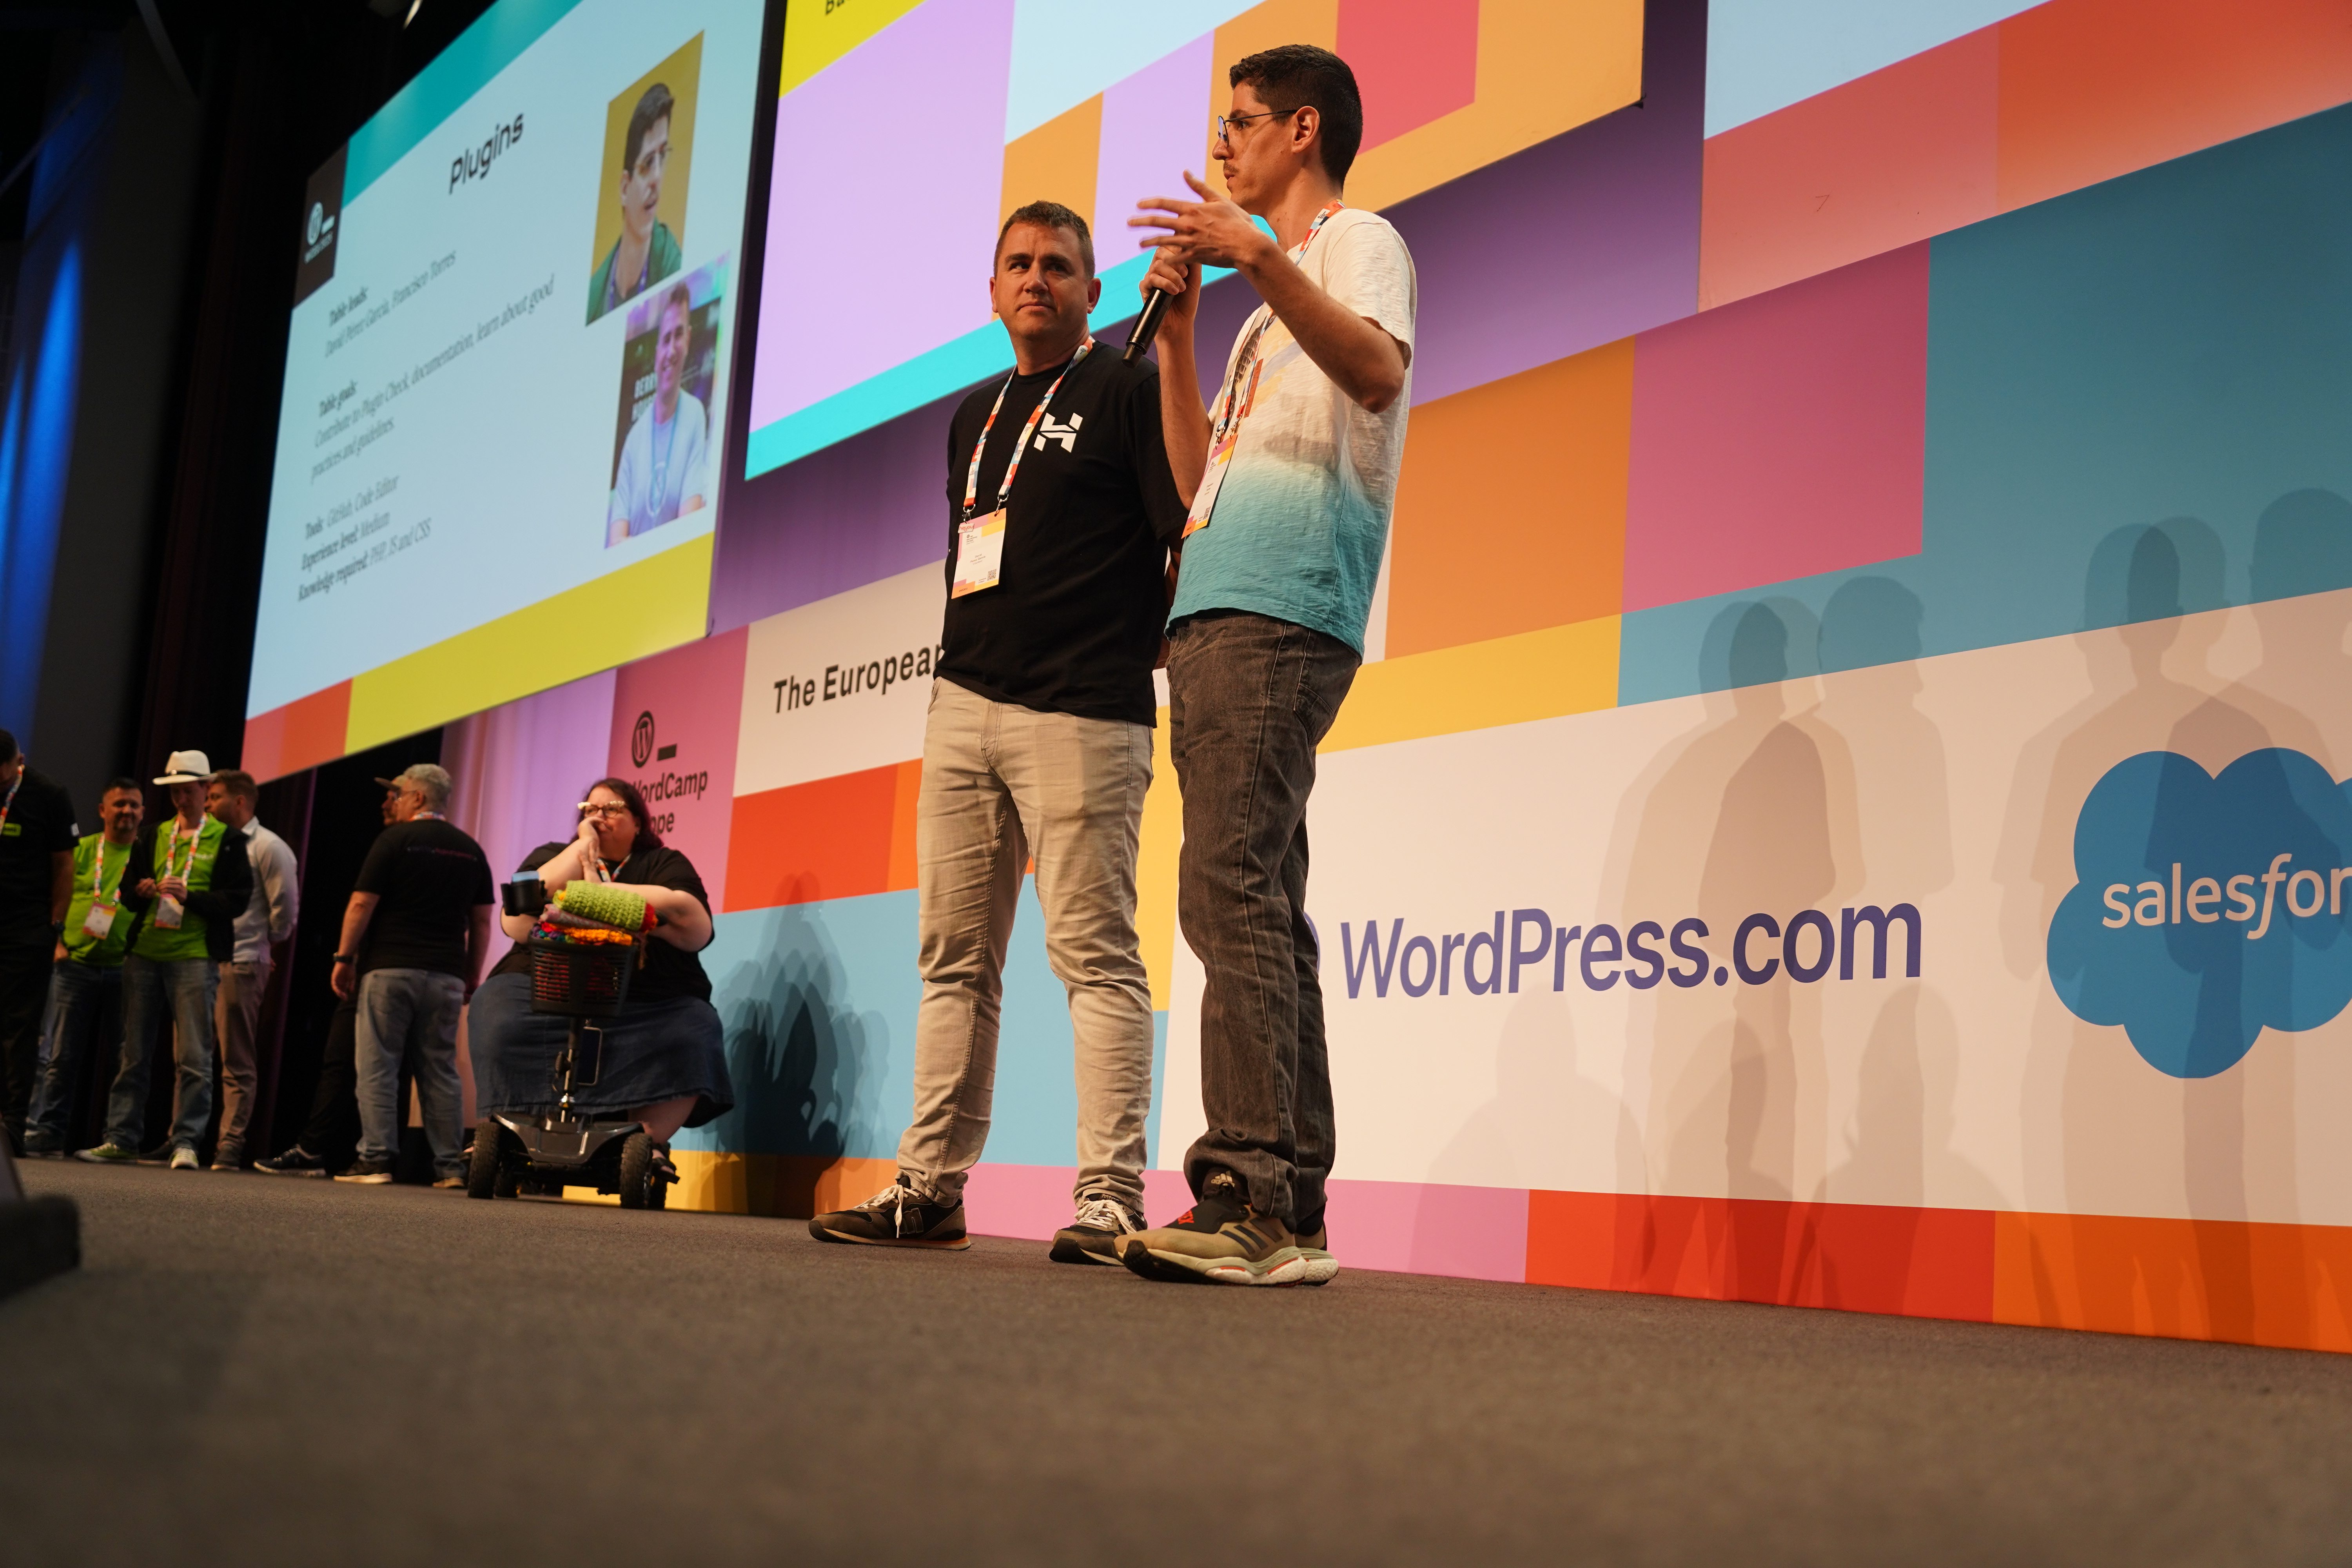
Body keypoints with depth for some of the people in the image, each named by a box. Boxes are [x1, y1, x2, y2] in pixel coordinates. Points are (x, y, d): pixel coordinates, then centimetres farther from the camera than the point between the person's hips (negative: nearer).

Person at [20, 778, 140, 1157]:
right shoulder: (81, 851, 9)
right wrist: (57, 943, -1)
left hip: (123, 969, -1)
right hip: (75, 965, 1)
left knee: (123, 1055, 0)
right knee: (63, 1054, 1)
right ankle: (47, 1132, 5)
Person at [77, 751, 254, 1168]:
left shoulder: (226, 841, 4)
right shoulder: (153, 837, 18)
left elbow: (238, 899, -3)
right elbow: (128, 890, 20)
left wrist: (190, 897, -16)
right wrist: (141, 891, -3)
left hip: (195, 957, -5)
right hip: (144, 953, 5)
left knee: (194, 1057, -7)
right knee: (133, 1053, 7)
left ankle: (186, 1143, -6)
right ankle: (121, 1139, 11)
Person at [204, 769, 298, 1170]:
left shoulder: (268, 848, -4)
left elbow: (285, 908, -5)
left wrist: (266, 946, 4)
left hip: (240, 966, -7)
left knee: (237, 1062, -4)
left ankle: (230, 1144, -2)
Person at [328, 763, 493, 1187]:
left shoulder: (395, 840, -3)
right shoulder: (471, 850, 11)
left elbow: (361, 905, -6)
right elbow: (481, 921, 11)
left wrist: (345, 958, 2)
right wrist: (472, 976, 15)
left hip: (390, 969, -4)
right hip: (446, 975, 4)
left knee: (378, 1067, 0)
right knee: (441, 1070, 6)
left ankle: (376, 1159, -4)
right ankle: (449, 1166, 4)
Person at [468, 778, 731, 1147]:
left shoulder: (666, 865, 14)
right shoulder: (552, 857, 17)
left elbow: (696, 930, -8)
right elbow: (517, 924, -4)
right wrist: (582, 848, -1)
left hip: (648, 1003, 0)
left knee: (690, 1034, -29)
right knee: (498, 1016, -28)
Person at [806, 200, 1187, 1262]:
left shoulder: (1128, 390, 2)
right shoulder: (974, 417, 23)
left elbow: (1193, 536, -5)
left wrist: (1149, 649, -9)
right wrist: (964, 674, 18)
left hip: (1081, 719, -7)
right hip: (963, 707, 7)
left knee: (1096, 957, -10)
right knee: (955, 962, 6)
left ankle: (1110, 1200, -11)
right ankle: (930, 1186, 9)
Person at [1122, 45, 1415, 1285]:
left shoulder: (1357, 240, 5)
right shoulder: (1267, 320, 31)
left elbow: (1380, 374, -17)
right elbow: (1198, 479, 27)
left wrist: (1262, 256, -26)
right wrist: (1174, 329, 20)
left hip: (1283, 613, -9)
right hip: (1217, 619, 9)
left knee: (1231, 893, -19)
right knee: (1261, 909, 3)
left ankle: (1250, 1196, -22)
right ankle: (1288, 1216, 3)